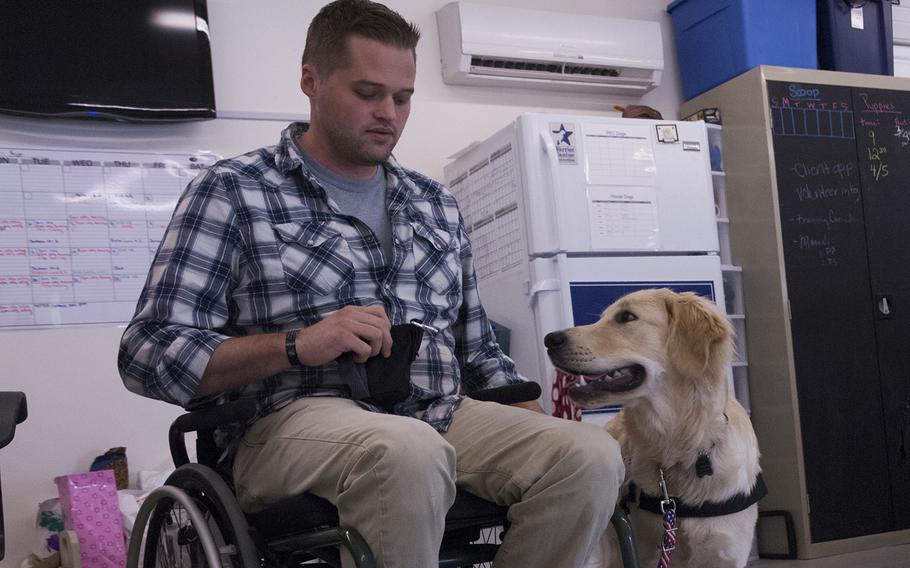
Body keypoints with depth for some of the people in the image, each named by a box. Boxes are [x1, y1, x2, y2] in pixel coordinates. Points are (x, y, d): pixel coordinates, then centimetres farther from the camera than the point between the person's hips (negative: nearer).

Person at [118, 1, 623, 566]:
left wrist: (542, 429, 6)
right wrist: (298, 345, -17)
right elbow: (149, 355, -5)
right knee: (408, 451, -38)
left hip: (442, 417, 5)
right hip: (297, 420, -5)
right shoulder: (233, 193, 2)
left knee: (593, 454, -21)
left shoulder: (437, 203, 19)